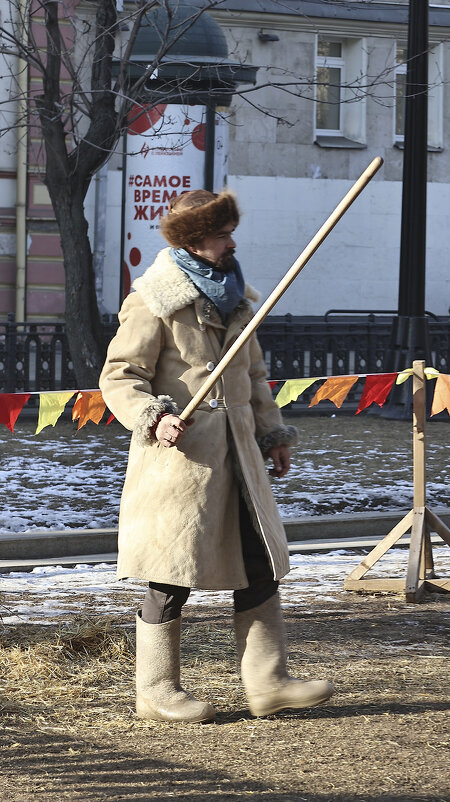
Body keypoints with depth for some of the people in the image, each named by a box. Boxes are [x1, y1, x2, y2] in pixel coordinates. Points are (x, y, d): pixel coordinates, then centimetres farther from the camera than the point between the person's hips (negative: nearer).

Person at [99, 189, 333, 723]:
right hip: (178, 454, -7)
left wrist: (272, 433, 20)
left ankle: (268, 682, 10)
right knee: (172, 575, -3)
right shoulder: (153, 301, -7)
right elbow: (119, 377, -10)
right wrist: (153, 417, -26)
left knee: (260, 562, 5)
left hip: (236, 454, 8)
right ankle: (156, 689, 7)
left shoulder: (233, 297, 16)